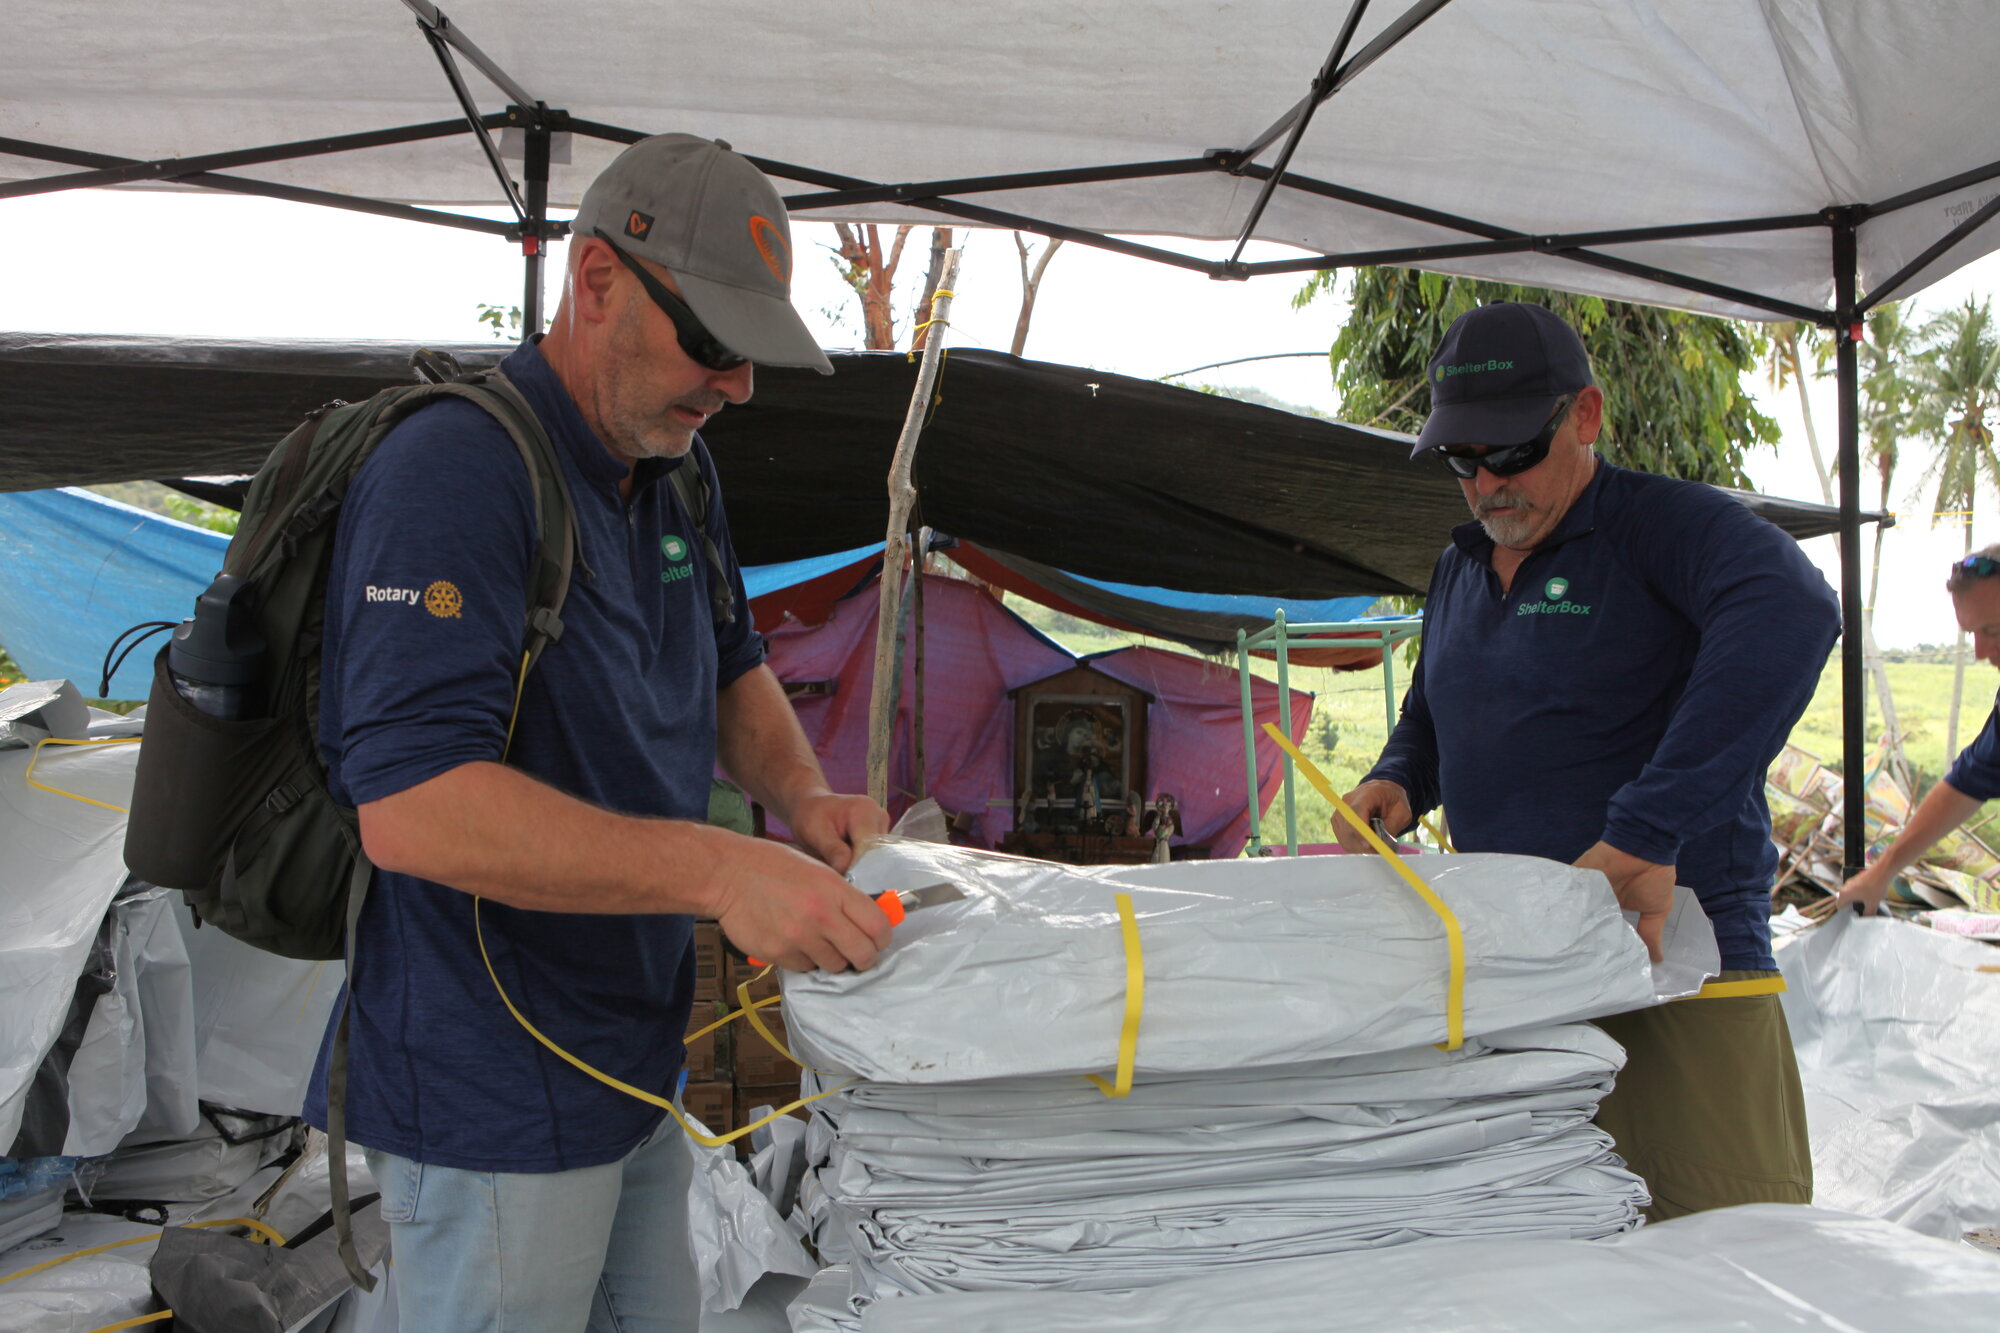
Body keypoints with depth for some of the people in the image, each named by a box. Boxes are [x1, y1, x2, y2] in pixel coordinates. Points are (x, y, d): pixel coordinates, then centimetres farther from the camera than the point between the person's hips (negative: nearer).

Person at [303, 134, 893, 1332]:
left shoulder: (677, 469, 6)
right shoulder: (455, 472, -22)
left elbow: (732, 670, 19)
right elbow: (411, 804, -31)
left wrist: (803, 794, -2)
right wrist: (717, 870, -35)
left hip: (637, 1057, 9)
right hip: (493, 1098, -8)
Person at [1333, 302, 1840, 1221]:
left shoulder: (1663, 524, -8)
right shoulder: (1458, 569, 16)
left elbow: (1788, 610, -30)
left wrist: (1650, 830, -37)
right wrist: (1394, 782, 5)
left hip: (1680, 968, -6)